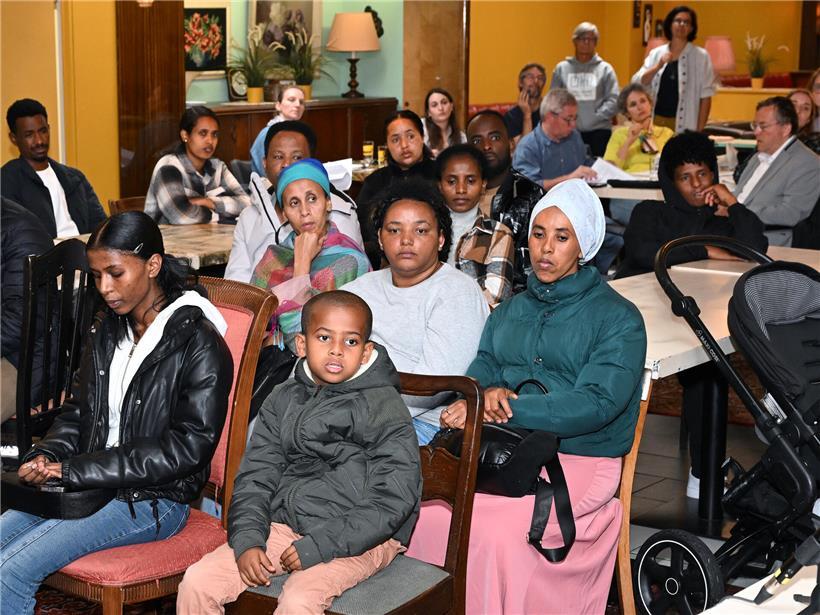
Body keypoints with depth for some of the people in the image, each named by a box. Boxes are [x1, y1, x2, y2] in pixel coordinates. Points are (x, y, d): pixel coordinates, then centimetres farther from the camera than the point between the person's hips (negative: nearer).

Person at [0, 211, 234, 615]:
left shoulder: (199, 345, -13)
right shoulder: (107, 331, 11)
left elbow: (188, 446, -18)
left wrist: (74, 470, -18)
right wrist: (47, 455, -4)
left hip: (154, 500, -7)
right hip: (90, 485, 7)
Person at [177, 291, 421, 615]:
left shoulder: (385, 409, -7)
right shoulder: (283, 401, 11)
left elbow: (393, 501, -13)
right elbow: (255, 475, 10)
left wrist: (318, 545, -18)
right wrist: (247, 539, -8)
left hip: (359, 538, -5)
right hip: (283, 526, 5)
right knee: (196, 582, -10)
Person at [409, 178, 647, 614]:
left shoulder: (619, 319, 2)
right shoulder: (509, 312, 22)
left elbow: (595, 404, -10)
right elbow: (479, 374, 14)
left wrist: (501, 408, -16)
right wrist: (488, 394, -12)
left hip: (576, 461, -4)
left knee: (501, 535, -32)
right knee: (420, 515, -22)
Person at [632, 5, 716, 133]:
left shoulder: (700, 56, 2)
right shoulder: (656, 53, 10)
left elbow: (706, 95, 0)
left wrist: (699, 130, -6)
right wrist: (658, 66, -14)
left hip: (684, 125, -3)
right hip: (656, 121, 3)